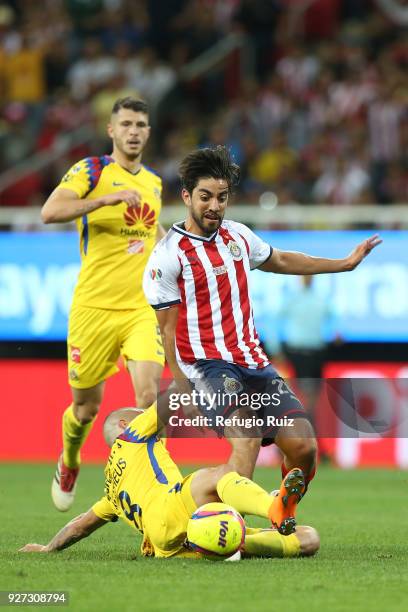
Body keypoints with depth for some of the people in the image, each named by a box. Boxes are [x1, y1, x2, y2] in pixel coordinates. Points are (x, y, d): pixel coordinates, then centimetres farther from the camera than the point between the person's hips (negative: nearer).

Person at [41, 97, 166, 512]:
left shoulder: (154, 183, 13)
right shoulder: (91, 171, -4)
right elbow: (50, 212, -22)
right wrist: (108, 198, -29)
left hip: (142, 309, 3)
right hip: (94, 307, -3)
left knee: (149, 394, -19)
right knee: (87, 407, 8)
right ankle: (68, 464, 39)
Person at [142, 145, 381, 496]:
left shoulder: (237, 235, 11)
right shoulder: (168, 256, -8)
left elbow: (280, 261, 32)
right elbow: (168, 331, -7)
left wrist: (345, 263, 35)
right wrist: (184, 396, -11)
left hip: (254, 361, 6)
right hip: (208, 365, -6)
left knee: (303, 446, -6)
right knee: (248, 440, -31)